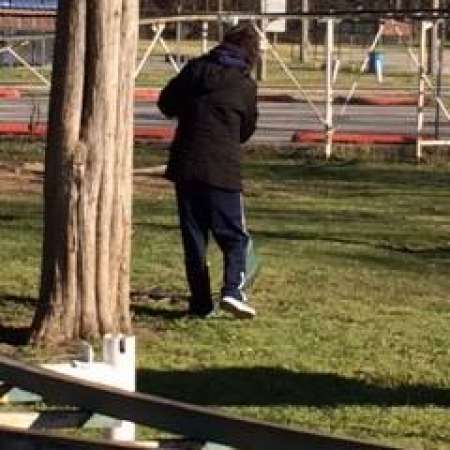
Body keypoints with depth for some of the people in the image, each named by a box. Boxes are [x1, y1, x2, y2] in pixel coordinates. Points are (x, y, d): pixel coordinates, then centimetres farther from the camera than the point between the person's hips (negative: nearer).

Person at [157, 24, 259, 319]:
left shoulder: (196, 68, 4)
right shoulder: (246, 85, -3)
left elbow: (166, 103, 12)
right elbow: (247, 130, 9)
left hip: (185, 165, 3)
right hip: (223, 168, -3)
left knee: (194, 238, 10)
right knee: (235, 236, 6)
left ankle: (201, 302, 9)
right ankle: (233, 289, -15)